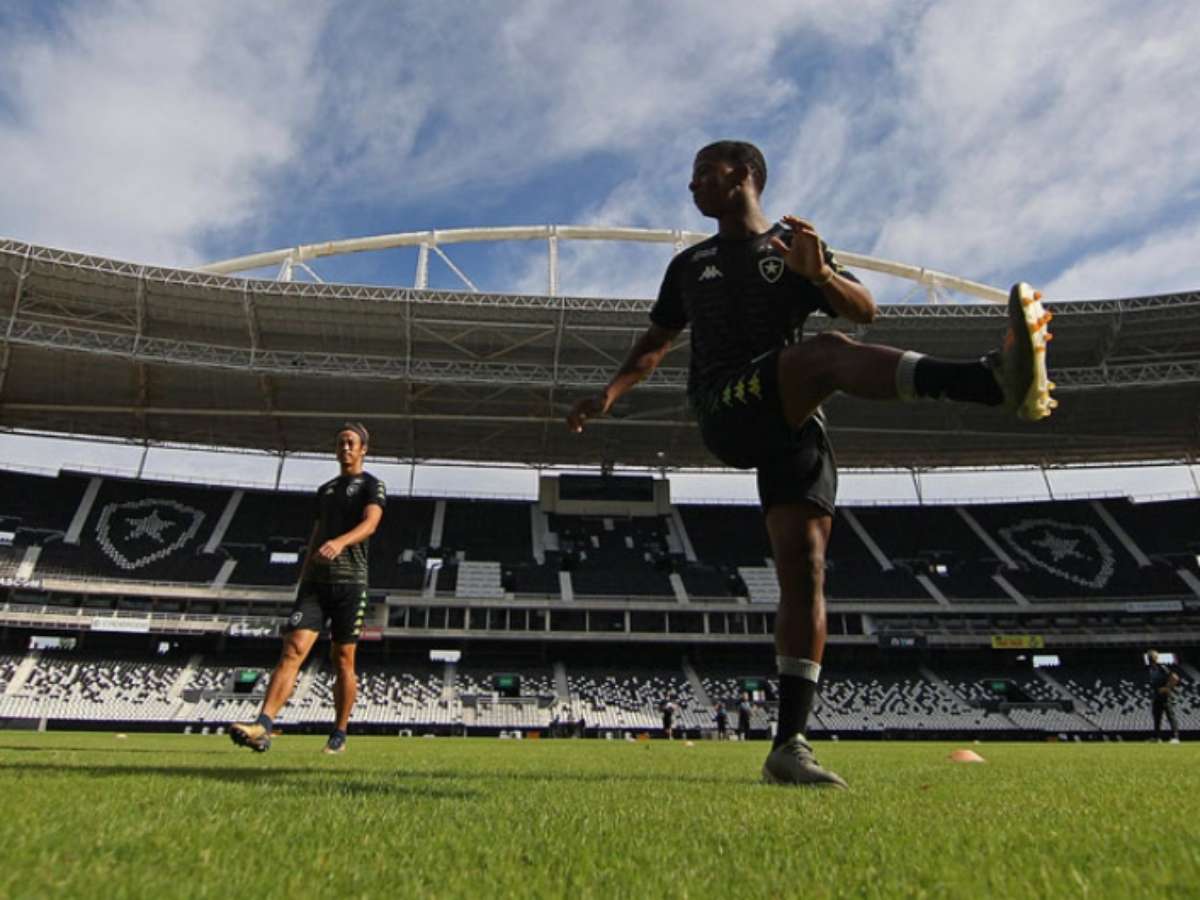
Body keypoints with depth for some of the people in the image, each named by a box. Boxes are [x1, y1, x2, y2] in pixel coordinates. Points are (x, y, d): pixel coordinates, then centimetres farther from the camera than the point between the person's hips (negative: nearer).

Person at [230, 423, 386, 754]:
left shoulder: (372, 486, 3)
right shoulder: (325, 490, 21)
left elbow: (370, 523, -16)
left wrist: (340, 542, -36)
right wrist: (303, 580, 19)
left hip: (350, 581, -4)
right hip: (316, 581, 4)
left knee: (343, 660, 2)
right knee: (293, 649, -11)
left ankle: (339, 735, 14)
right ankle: (263, 726, -18)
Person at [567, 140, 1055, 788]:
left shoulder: (796, 246, 19)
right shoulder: (690, 264, 26)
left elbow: (864, 310, 7)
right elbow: (656, 342, 30)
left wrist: (821, 273, -14)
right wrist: (610, 393, 13)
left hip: (795, 423, 1)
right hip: (725, 413, -1)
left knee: (804, 566, -12)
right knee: (827, 350, -31)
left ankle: (789, 745, -10)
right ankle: (992, 379, -51)